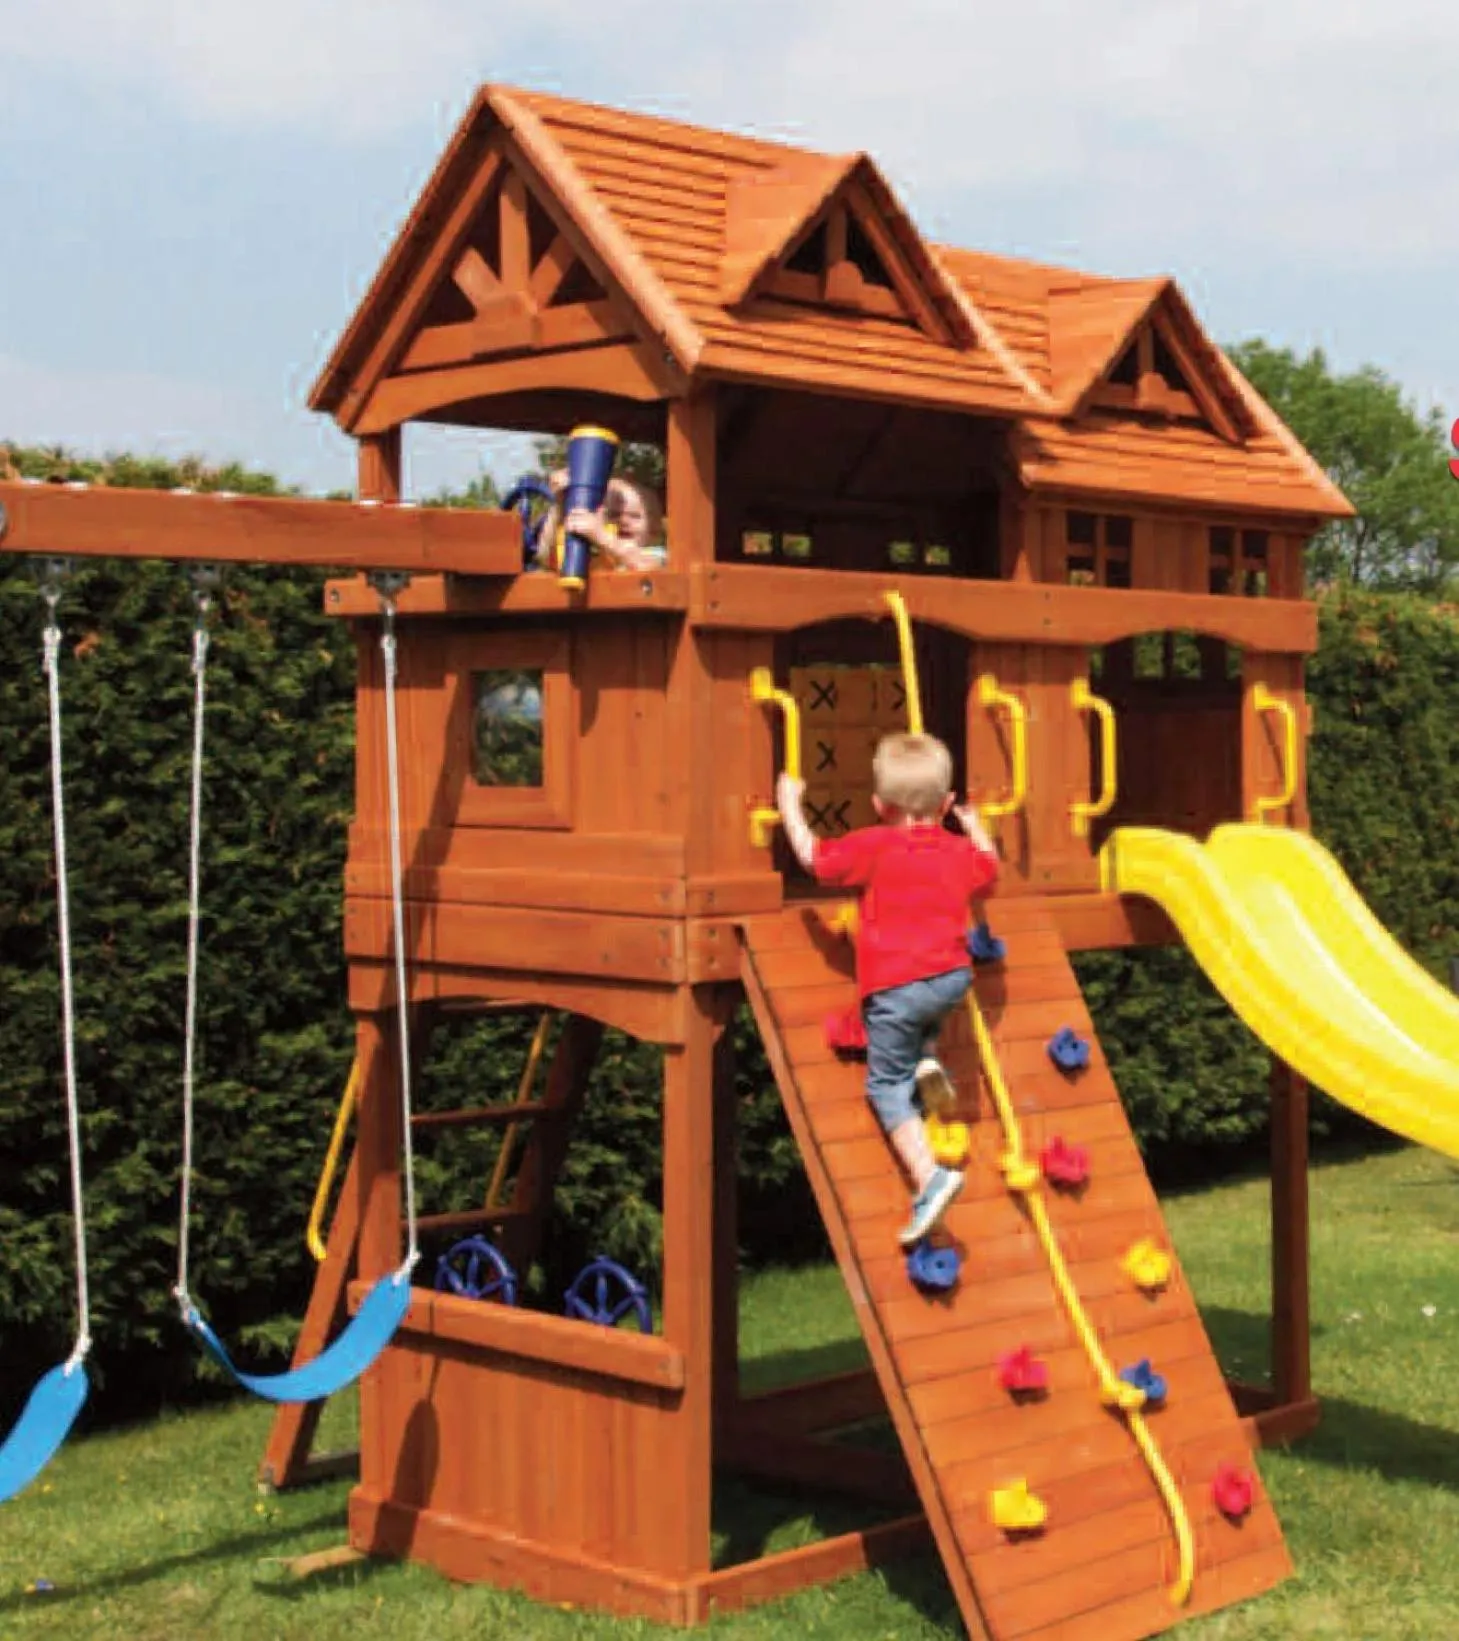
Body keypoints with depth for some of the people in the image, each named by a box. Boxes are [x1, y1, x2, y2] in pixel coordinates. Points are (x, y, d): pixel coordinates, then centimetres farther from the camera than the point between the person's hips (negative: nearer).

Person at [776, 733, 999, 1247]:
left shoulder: (874, 846, -5)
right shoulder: (959, 849, 10)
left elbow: (811, 855, -1)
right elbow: (989, 872, 31)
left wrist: (790, 804, 13)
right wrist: (976, 827, 47)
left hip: (894, 986, -5)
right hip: (952, 975, 5)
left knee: (887, 1086, 0)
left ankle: (929, 1177, -15)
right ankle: (928, 1059, 13)